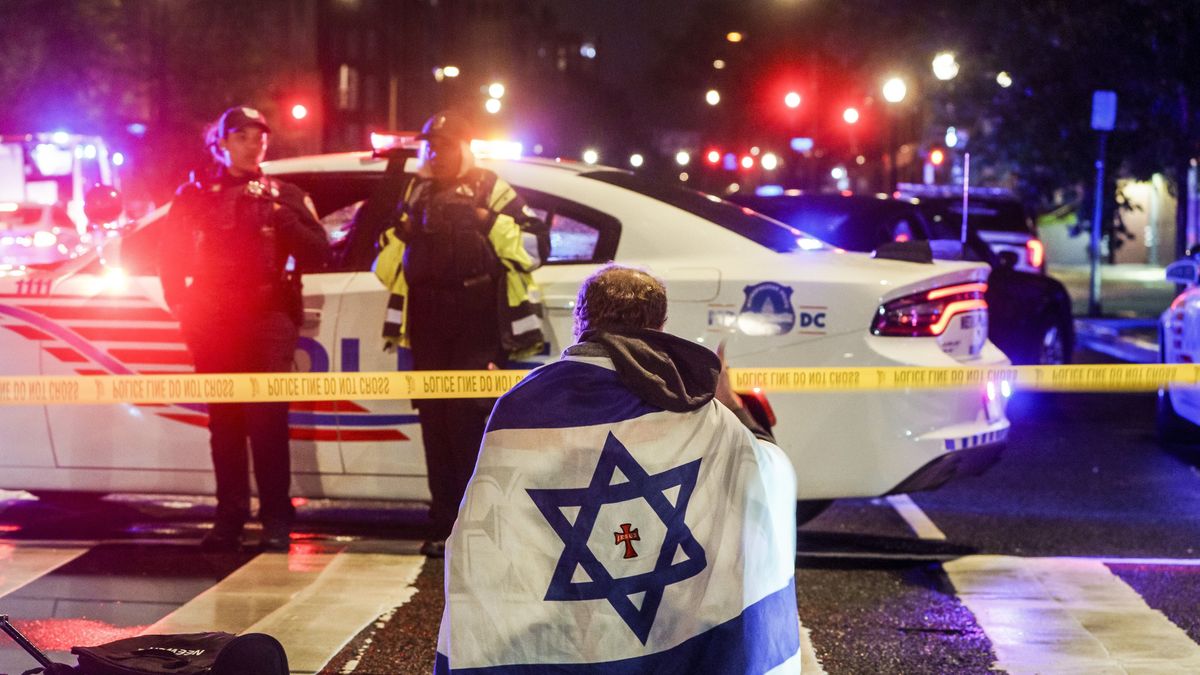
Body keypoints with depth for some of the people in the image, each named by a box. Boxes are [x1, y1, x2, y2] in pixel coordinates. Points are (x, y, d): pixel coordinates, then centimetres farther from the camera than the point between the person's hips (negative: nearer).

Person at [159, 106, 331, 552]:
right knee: (224, 422, 3)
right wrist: (182, 306, 2)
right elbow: (172, 259, 13)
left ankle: (276, 519, -7)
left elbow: (318, 254, 4)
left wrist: (285, 221, -10)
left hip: (269, 319, -1)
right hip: (214, 325, 1)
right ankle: (230, 517, 9)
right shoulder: (195, 195, 12)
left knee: (268, 420, -10)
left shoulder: (284, 197, 12)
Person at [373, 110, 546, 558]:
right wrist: (397, 233, 8)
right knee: (435, 421, 3)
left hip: (478, 324, -5)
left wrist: (493, 223, -14)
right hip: (429, 324, 5)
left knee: (470, 419, -12)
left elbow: (534, 248, -2)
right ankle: (444, 525, 9)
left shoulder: (492, 190, 5)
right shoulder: (417, 194, 20)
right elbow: (388, 263, 27)